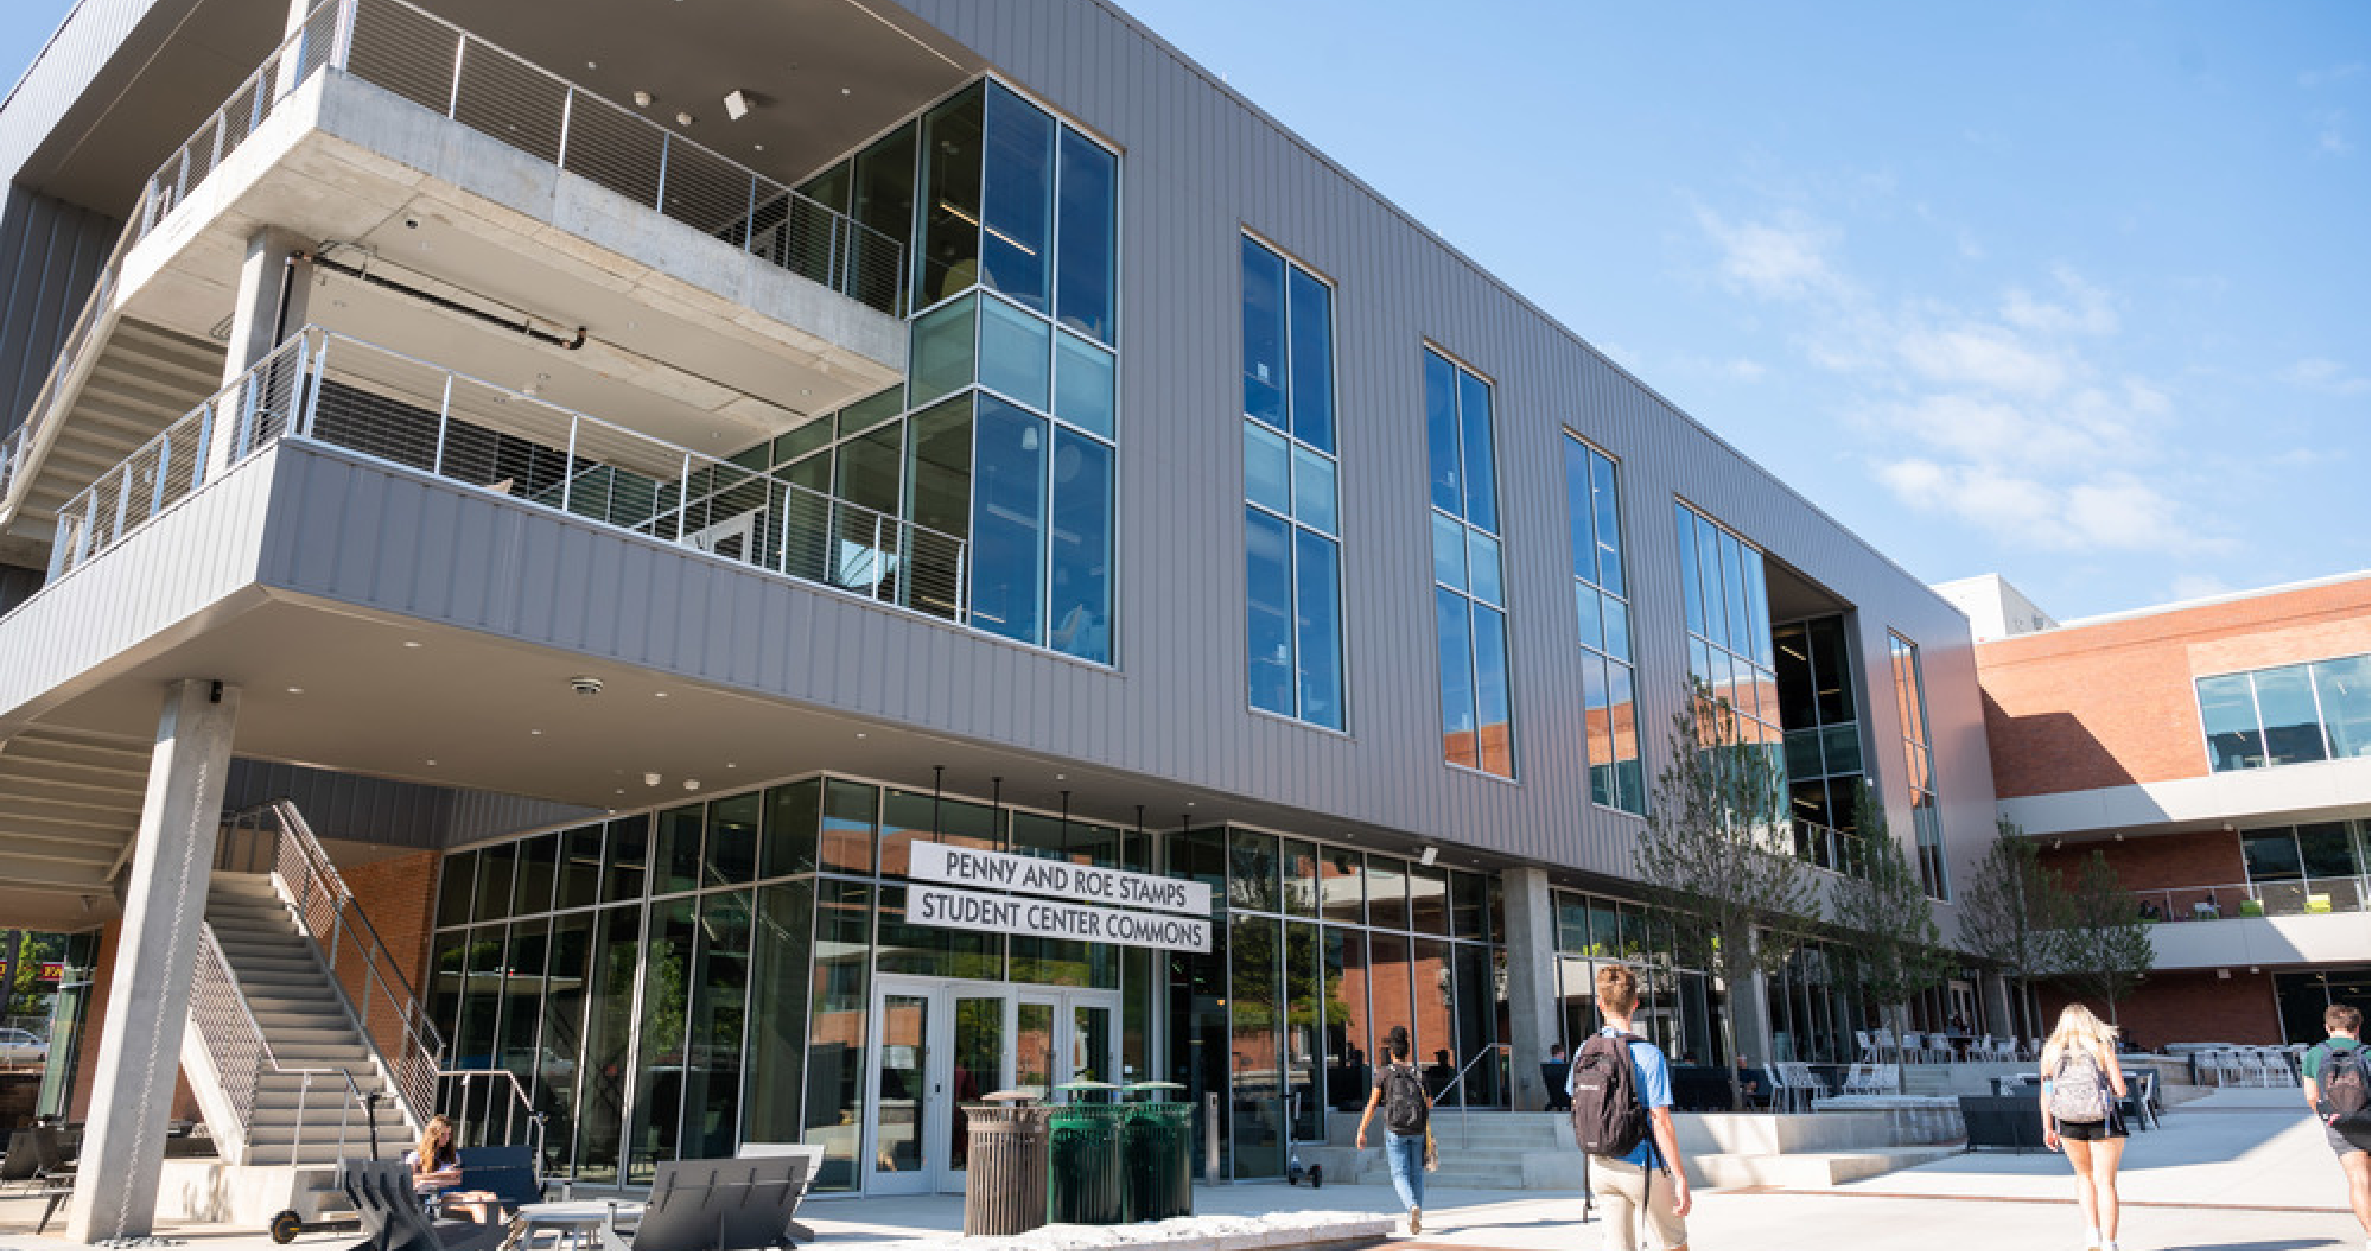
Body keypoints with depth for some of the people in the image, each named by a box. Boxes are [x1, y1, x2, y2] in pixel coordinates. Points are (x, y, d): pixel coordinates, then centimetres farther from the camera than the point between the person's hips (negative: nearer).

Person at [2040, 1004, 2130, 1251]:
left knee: (2084, 1175, 22)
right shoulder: (2102, 1047, 0)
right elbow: (2120, 1090, -4)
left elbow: (2045, 1093, 5)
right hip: (2103, 1121, -2)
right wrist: (2103, 1079, 17)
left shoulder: (2051, 1050, 6)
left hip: (2069, 1123, 2)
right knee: (2105, 1182, 3)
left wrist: (2048, 1129, 11)